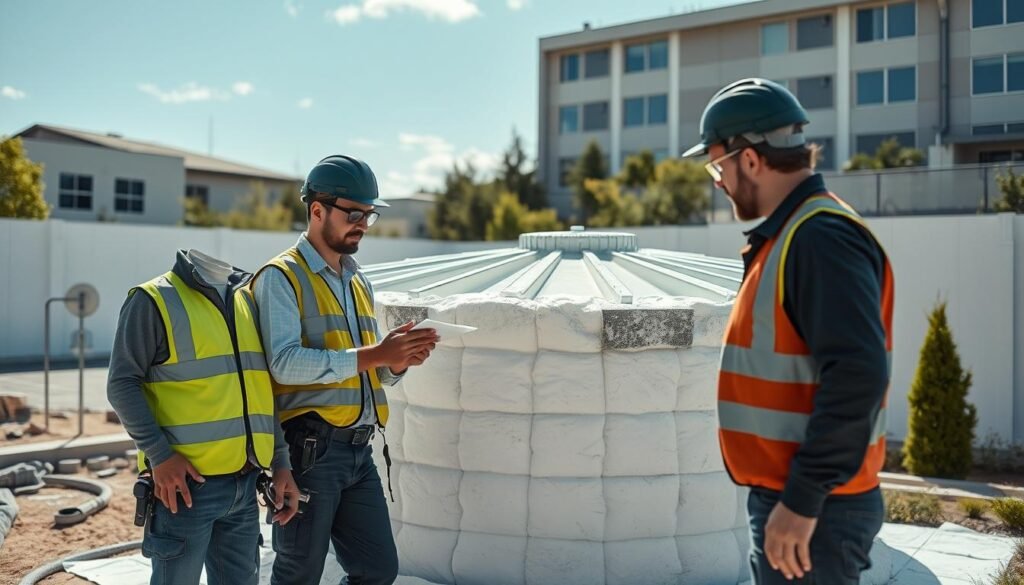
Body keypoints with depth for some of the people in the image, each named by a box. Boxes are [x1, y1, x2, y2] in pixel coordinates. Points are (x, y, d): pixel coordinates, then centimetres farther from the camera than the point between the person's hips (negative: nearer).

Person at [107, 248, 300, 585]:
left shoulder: (247, 301, 13)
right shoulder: (154, 300, -5)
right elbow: (122, 384, -9)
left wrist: (280, 462, 10)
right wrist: (159, 454, -18)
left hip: (244, 483, 6)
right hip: (186, 482, -6)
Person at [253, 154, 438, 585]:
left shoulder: (359, 283, 17)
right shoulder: (282, 276, -6)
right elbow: (284, 363, -21)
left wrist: (398, 362, -3)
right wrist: (372, 354, -24)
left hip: (359, 450, 7)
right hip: (309, 449, -7)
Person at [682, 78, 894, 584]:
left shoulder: (821, 237, -19)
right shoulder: (788, 234, 13)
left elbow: (857, 378, -28)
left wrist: (803, 499, -25)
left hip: (812, 513, -10)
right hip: (785, 498, 10)